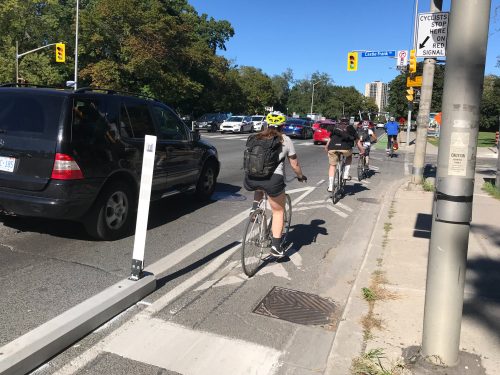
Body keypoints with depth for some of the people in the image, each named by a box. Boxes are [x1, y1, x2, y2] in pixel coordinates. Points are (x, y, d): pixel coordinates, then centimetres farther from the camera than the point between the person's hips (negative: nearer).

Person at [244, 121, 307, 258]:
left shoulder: (256, 138, 21)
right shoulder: (285, 140, 12)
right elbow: (294, 165, 15)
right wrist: (301, 176, 33)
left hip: (251, 179, 3)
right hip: (273, 179, -3)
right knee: (278, 211, 16)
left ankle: (255, 208, 19)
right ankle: (276, 246, 11)